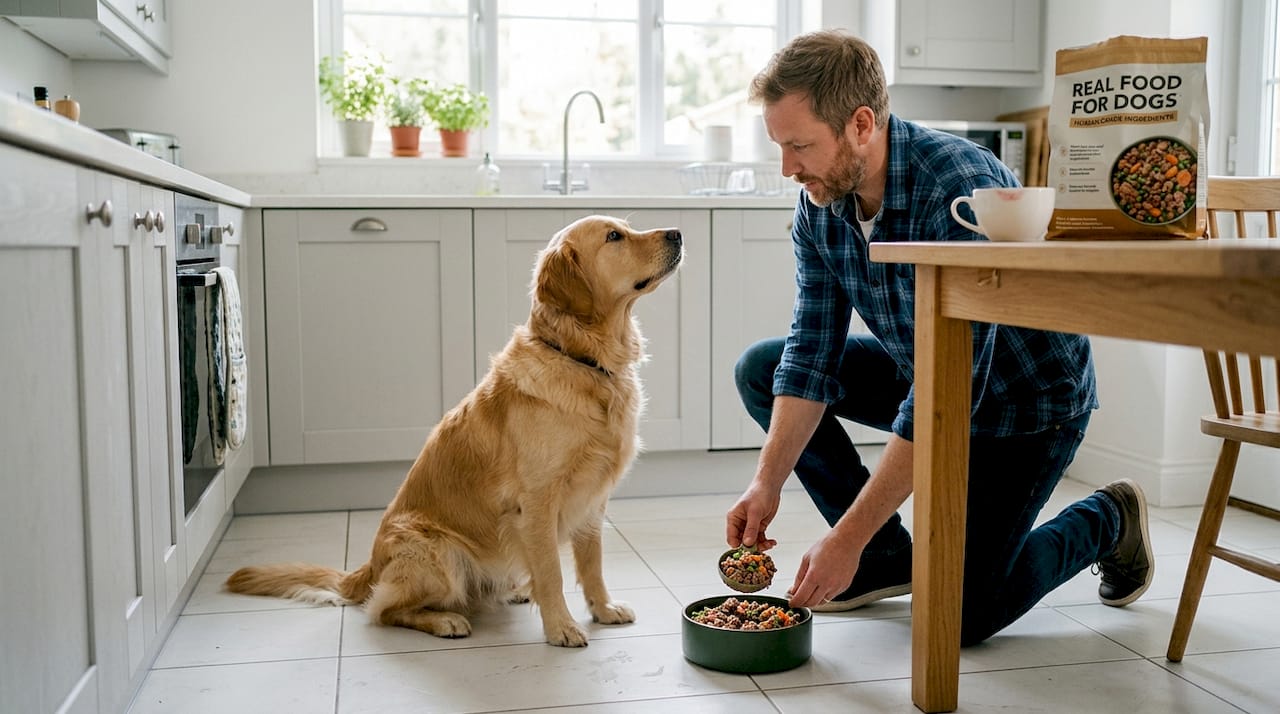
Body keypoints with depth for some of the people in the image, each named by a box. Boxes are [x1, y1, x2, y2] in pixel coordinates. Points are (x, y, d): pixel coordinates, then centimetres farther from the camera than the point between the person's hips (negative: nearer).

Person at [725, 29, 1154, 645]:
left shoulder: (961, 190, -35)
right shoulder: (819, 207, -11)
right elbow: (811, 353, -10)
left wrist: (847, 537, -37)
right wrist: (768, 480, -23)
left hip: (1025, 398, -7)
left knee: (961, 615, -13)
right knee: (761, 369, -5)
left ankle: (1107, 520, 16)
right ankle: (888, 556, 4)